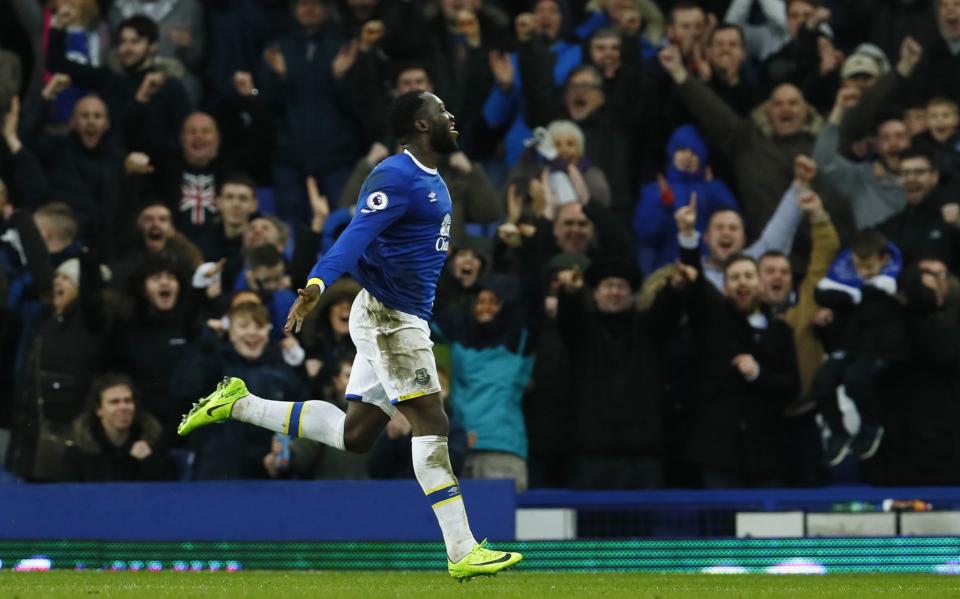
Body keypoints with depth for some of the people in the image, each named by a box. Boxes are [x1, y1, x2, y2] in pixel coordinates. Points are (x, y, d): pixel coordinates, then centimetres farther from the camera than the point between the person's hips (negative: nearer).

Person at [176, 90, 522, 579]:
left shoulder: (431, 180, 14)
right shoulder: (397, 178, -16)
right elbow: (356, 235, -28)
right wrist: (317, 284, -42)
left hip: (404, 319, 10)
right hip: (388, 317, -10)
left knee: (353, 433, 11)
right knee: (431, 424, -12)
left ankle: (238, 405, 20)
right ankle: (462, 553, -14)